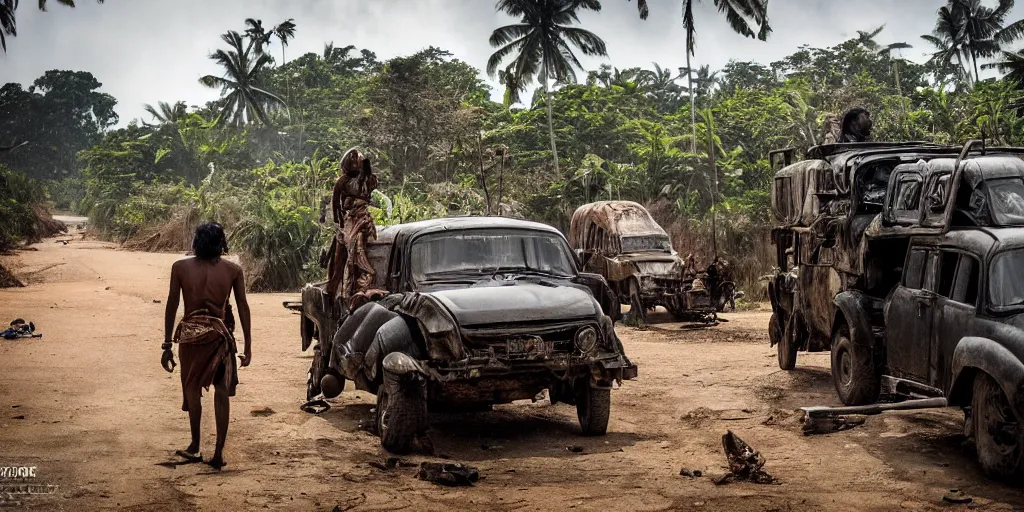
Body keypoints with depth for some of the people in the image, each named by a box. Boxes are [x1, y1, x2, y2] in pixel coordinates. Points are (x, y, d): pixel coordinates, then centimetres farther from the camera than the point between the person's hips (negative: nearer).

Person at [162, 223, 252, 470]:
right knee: (221, 393, 6)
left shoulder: (181, 267, -2)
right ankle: (219, 453, 3)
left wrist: (167, 345, 6)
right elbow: (243, 308, 1)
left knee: (192, 389, 17)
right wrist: (248, 345, 7)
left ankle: (195, 447, 25)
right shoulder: (233, 270, 0)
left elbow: (171, 307, 0)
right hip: (220, 335, 0)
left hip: (190, 334, 0)